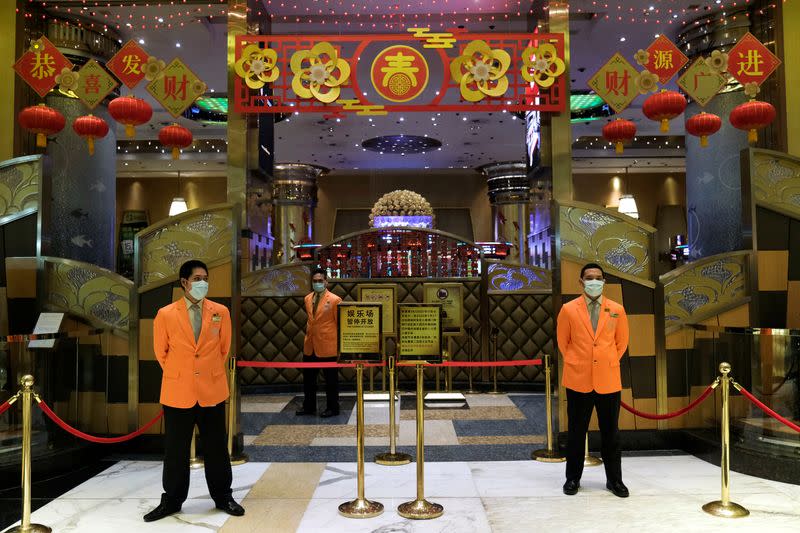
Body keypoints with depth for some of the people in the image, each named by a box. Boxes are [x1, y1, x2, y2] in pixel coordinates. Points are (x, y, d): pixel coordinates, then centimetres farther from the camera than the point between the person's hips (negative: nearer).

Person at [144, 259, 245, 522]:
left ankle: (223, 497, 25)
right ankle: (172, 501, 27)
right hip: (178, 392, -1)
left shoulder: (221, 312, -1)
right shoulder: (166, 315, -4)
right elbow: (161, 352, 7)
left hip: (212, 390, 1)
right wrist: (177, 375, 11)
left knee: (217, 447, 10)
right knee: (175, 449, 10)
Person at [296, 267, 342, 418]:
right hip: (310, 346, 6)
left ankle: (332, 408, 19)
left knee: (331, 379, 6)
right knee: (308, 378, 15)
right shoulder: (307, 299, 9)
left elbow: (340, 324, -7)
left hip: (327, 347, -6)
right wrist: (308, 332, 16)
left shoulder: (335, 300, -10)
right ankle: (309, 407, 30)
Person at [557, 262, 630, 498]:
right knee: (576, 432, 8)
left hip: (608, 381, 1)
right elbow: (563, 341, 10)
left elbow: (622, 342, 15)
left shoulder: (617, 310, 2)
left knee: (610, 432, 10)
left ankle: (614, 479, 25)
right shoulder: (568, 310, -2)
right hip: (578, 381, -1)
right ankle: (573, 478, 22)